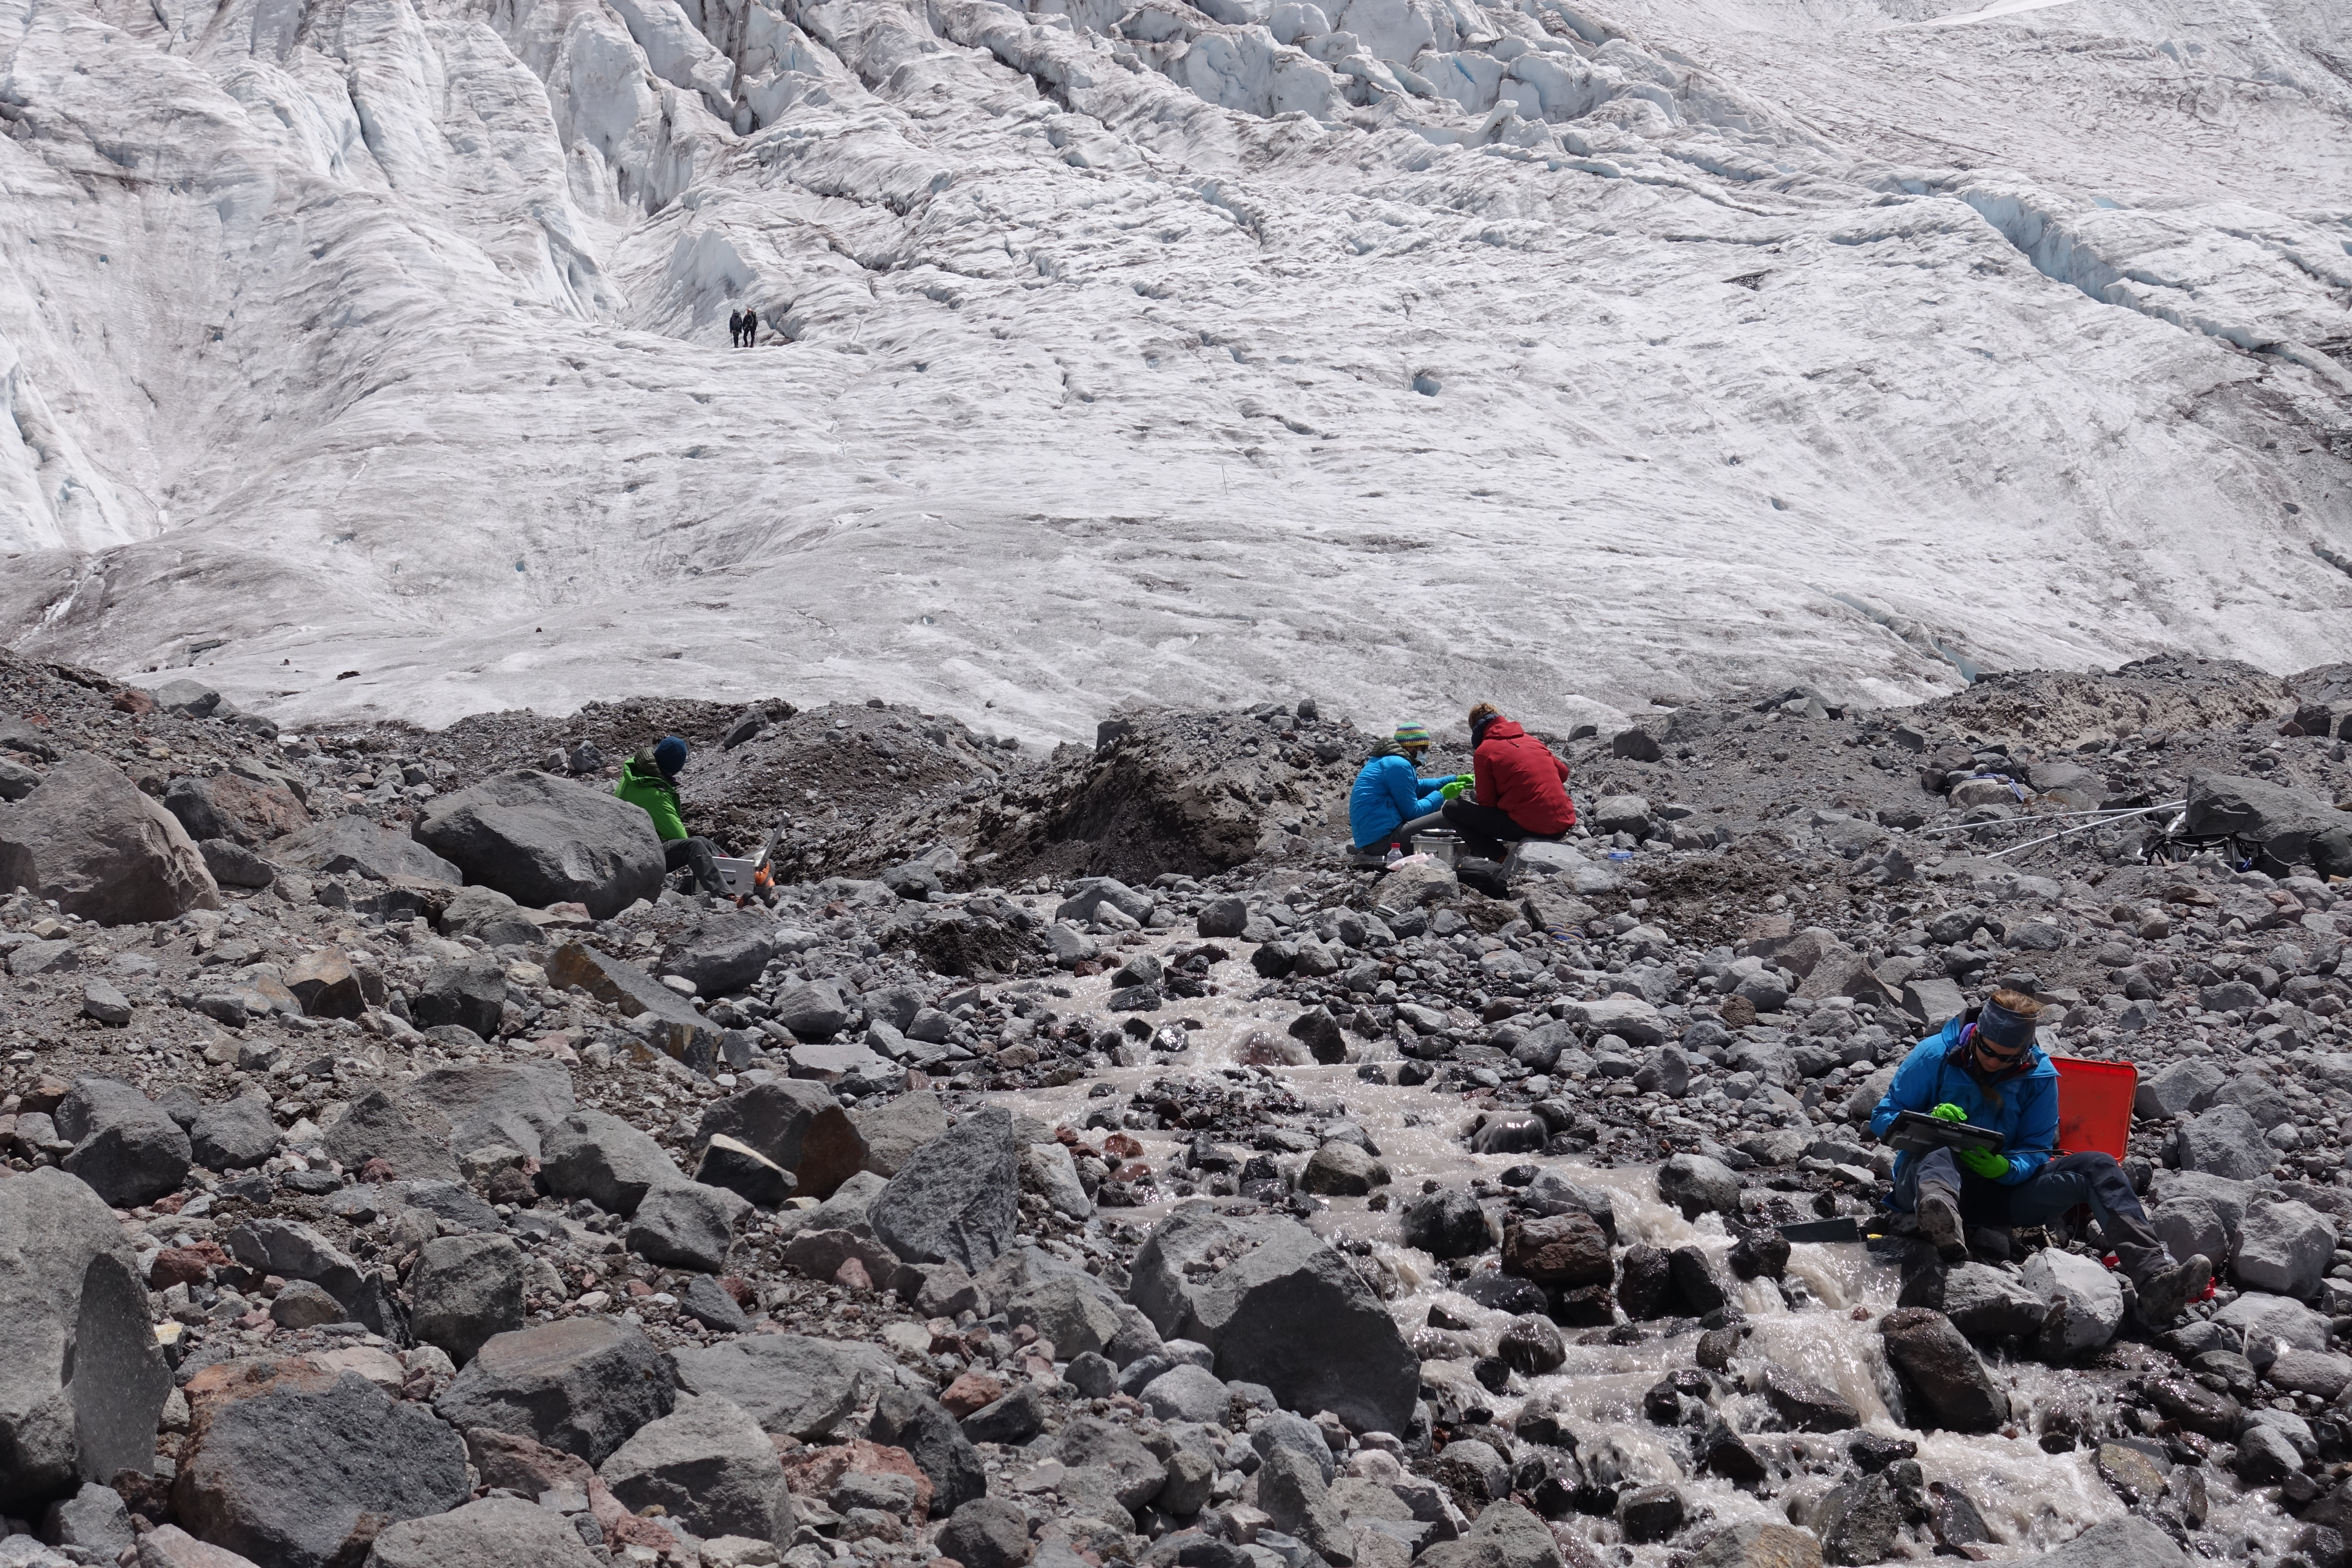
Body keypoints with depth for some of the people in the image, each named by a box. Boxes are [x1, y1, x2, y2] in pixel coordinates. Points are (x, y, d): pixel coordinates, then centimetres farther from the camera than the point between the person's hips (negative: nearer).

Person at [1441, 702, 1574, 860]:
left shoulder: (1484, 752, -1)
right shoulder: (1531, 740, 16)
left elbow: (1486, 803, 0)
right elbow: (1563, 772, 23)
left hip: (1529, 827, -7)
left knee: (1452, 808, 3)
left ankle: (1499, 858, -5)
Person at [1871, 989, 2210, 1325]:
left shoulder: (2039, 1076, 3)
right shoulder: (1934, 1055, -4)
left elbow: (2037, 1151, 3)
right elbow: (1882, 1120, -3)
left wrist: (2006, 1168, -22)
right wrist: (1928, 1122, -25)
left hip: (2002, 1188, 4)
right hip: (1923, 1181, -3)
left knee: (2098, 1167, -15)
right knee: (1940, 1159, -41)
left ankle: (2155, 1280, -36)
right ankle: (1941, 1222, -82)